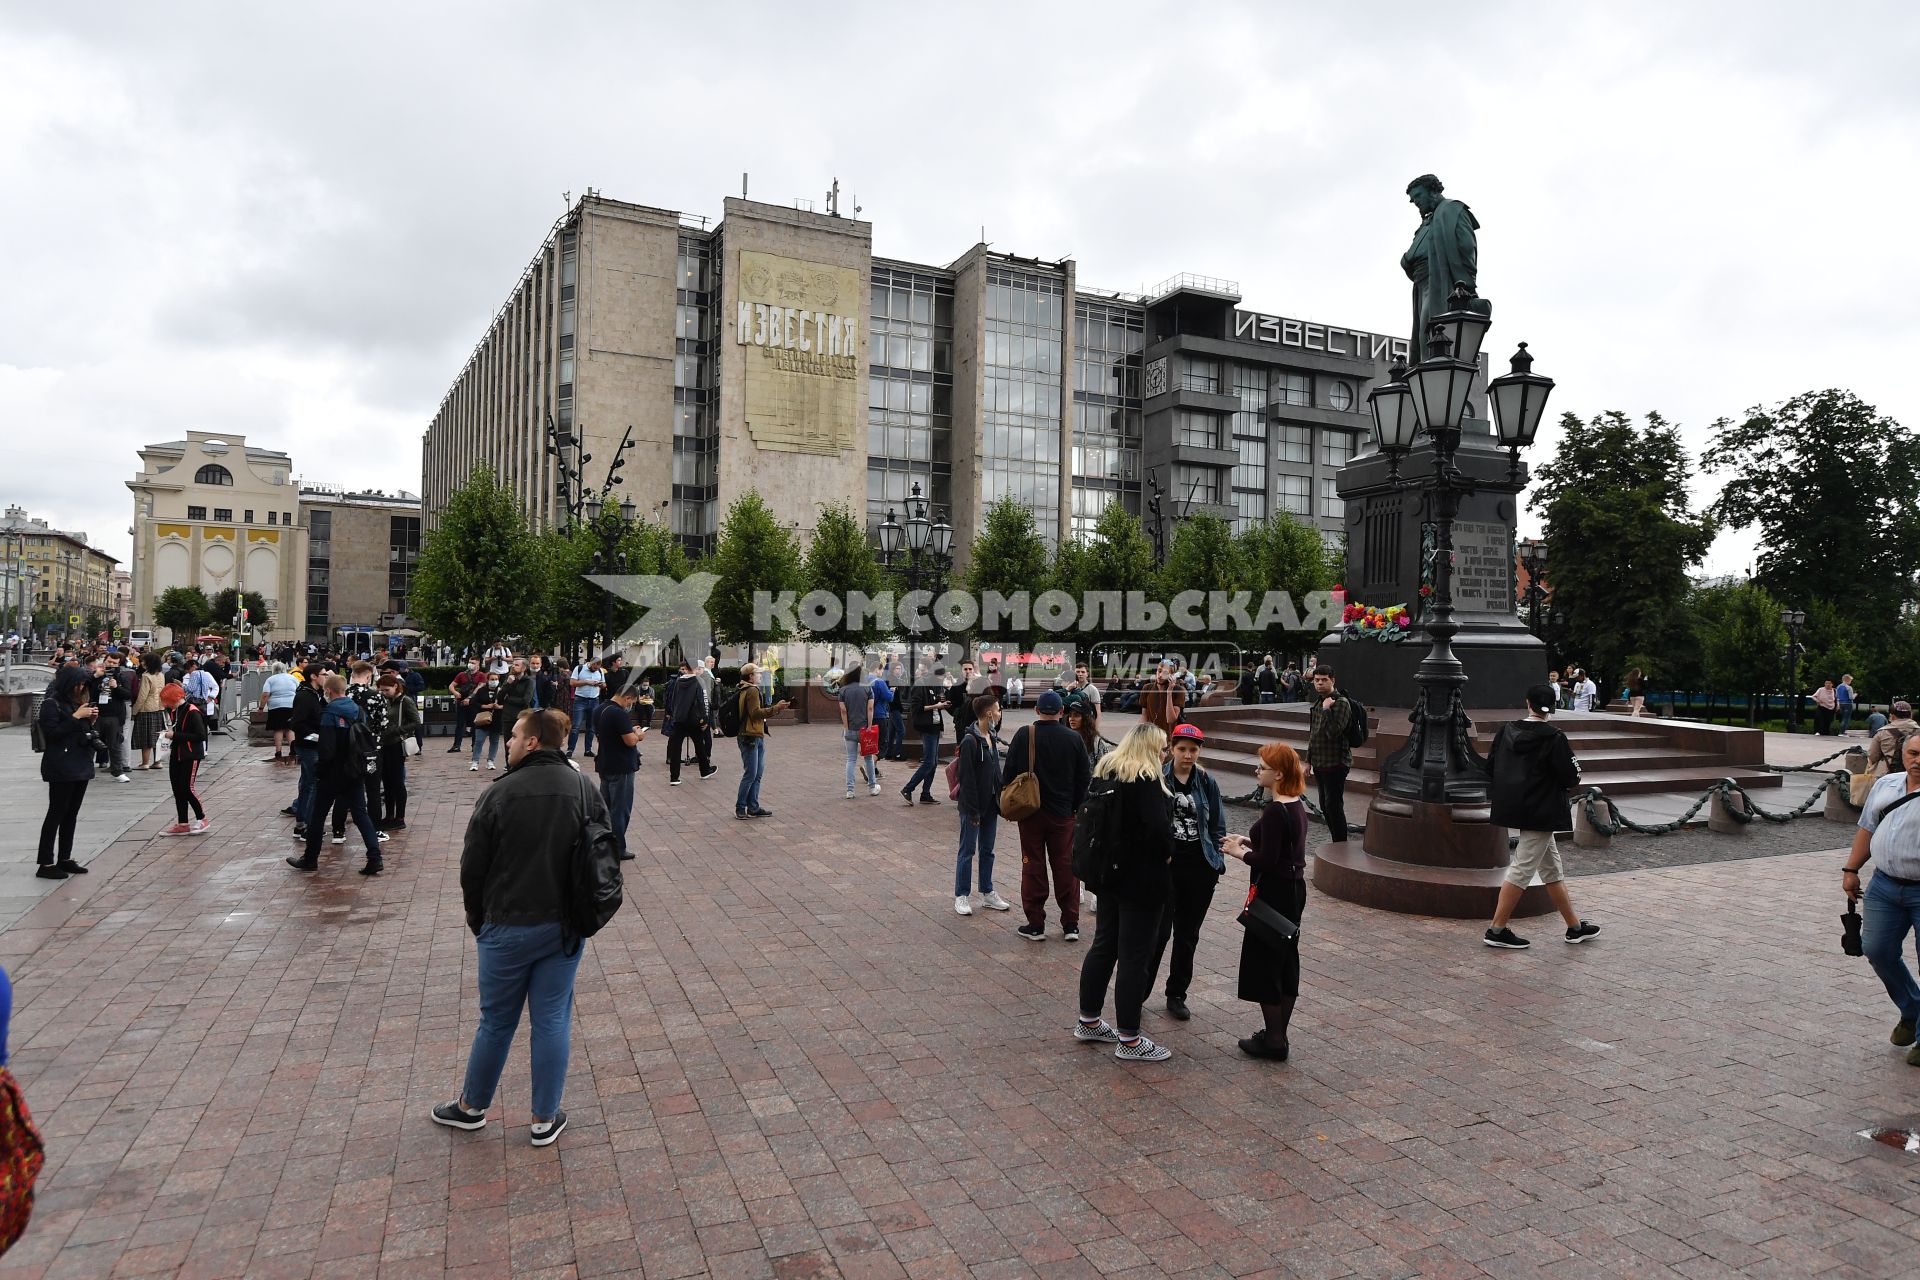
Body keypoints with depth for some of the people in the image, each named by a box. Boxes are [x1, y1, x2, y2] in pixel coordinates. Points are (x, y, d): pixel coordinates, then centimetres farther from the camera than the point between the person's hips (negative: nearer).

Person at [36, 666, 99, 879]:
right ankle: (46, 864, -2)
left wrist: (90, 720, 5)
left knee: (72, 813, 10)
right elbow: (52, 732, -17)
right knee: (56, 813, -6)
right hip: (61, 768, -8)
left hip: (80, 765, 8)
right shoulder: (51, 703, -8)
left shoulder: (76, 702, 16)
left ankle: (65, 859, 17)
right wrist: (76, 717, -18)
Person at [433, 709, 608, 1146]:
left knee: (496, 1021, 14)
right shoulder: (586, 791, -2)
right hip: (565, 928, 3)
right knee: (552, 1020, 11)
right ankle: (545, 1120, 20)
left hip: (507, 928, -2)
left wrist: (477, 921, 9)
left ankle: (472, 1107, 35)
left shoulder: (499, 794, -14)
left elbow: (472, 868, -6)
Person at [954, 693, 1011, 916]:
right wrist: (973, 810, -18)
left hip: (990, 804, 8)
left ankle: (987, 893, 25)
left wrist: (999, 800, 11)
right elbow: (967, 779, -18)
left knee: (987, 850, 15)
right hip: (973, 805, -8)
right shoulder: (970, 741, -18)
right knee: (967, 850, 3)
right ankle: (961, 896, 13)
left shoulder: (991, 738, 8)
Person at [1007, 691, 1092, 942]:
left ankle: (1035, 924, 9)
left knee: (1033, 867, 6)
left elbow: (1009, 771, -4)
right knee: (1066, 866, 9)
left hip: (1030, 811, -1)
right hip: (1063, 814, 1)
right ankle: (1070, 924, 12)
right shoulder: (1074, 738, -4)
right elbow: (1084, 777, 1)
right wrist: (1075, 806, 12)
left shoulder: (1024, 735, -8)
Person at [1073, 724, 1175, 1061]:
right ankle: (1128, 1040, 9)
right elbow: (1158, 828, -29)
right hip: (1142, 881, -8)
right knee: (1134, 956, 0)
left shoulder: (1107, 773, 6)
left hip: (1110, 872, 9)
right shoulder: (1147, 781, -20)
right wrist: (1167, 853, -11)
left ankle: (1088, 1022, 29)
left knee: (1104, 945, 18)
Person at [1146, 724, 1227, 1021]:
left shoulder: (1207, 782, 4)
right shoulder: (1157, 779, -6)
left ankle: (1176, 995, 25)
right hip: (1165, 865, -3)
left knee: (1188, 935, 11)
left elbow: (1217, 826, 10)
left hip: (1200, 868, 3)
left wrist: (1218, 862, 4)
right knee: (1159, 932, -4)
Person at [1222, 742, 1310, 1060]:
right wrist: (1251, 842, 10)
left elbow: (1267, 861, -23)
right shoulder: (1297, 805, 7)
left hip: (1273, 892, -10)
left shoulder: (1274, 811, -22)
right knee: (1286, 961, 15)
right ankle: (1278, 1034, 26)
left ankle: (1273, 1040, 9)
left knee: (1263, 964, 1)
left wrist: (1239, 853, -7)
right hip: (1294, 889, 10)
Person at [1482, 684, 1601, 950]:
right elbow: (1571, 778, -13)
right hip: (1541, 812, -7)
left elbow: (1490, 767, 7)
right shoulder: (1554, 738, -14)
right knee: (1522, 869, -2)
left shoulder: (1506, 732, 3)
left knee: (1552, 869, 17)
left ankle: (1575, 927, 27)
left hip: (1514, 807, 7)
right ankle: (1497, 930, 0)